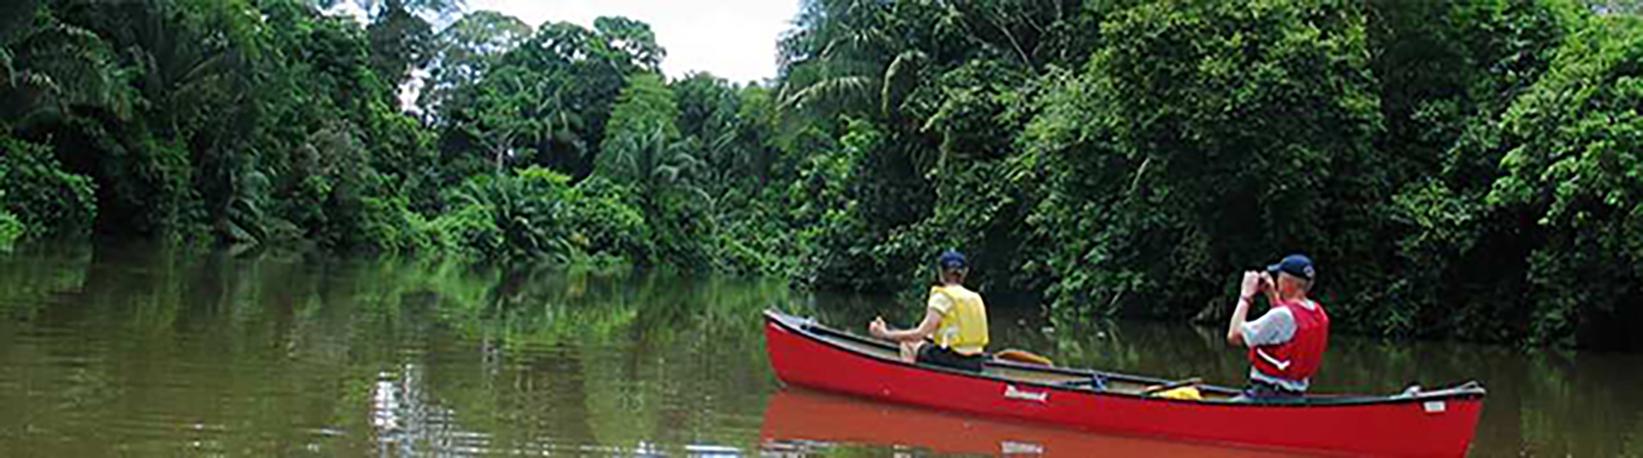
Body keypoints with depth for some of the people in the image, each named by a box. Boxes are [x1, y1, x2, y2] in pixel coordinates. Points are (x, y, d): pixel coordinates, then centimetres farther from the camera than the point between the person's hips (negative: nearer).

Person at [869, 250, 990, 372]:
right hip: (976, 363, 7)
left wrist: (885, 334, -5)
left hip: (954, 360, -7)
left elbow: (920, 334, -13)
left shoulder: (942, 297, -8)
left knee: (907, 344, 15)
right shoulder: (976, 298, 11)